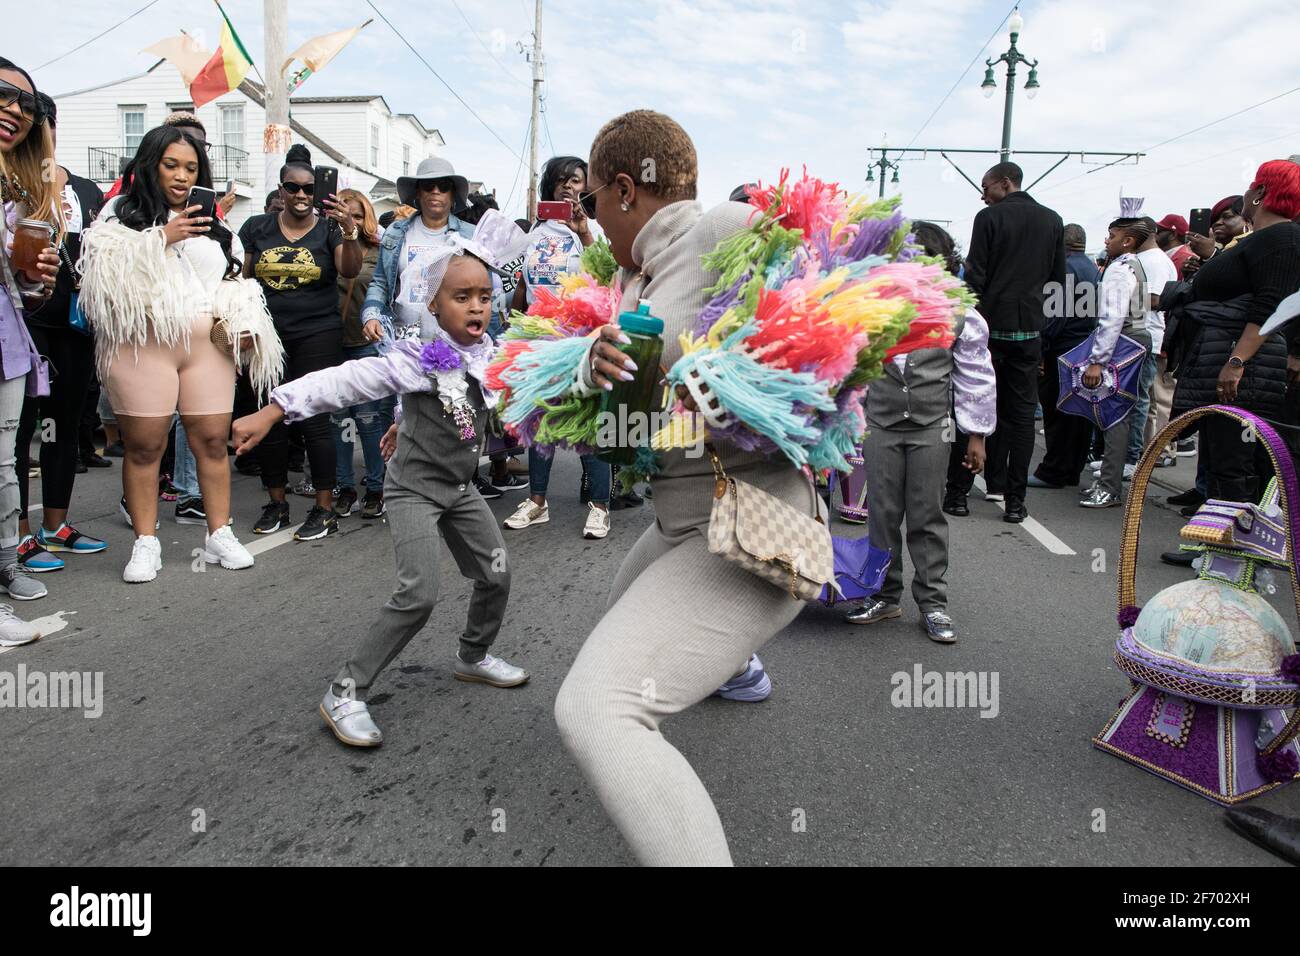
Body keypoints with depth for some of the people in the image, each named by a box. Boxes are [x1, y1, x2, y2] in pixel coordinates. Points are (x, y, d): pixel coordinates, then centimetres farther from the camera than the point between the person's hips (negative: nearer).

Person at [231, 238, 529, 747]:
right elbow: (345, 381, -26)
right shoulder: (418, 357, -21)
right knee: (419, 593, -18)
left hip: (460, 487, 7)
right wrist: (272, 411, -29)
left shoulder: (492, 357, -2)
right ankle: (345, 691, -6)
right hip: (414, 488, -7)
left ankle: (473, 656, 35)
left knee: (496, 573, 9)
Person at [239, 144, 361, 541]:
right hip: (269, 336, 4)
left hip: (317, 336, -3)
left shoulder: (328, 228, 2)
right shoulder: (257, 228, 9)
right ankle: (276, 504, 21)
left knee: (314, 420, -5)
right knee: (270, 420, 8)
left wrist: (349, 230, -29)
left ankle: (325, 509, 2)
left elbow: (351, 270, -14)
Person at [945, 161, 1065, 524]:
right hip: (1029, 328, 4)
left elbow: (975, 276, -10)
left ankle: (958, 492, 7)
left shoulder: (989, 217, -5)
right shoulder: (1053, 221, 9)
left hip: (989, 326, -4)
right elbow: (1058, 279, 12)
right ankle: (1014, 500, 6)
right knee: (1021, 412, 6)